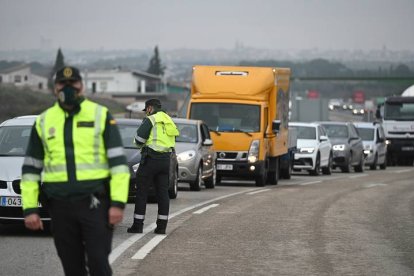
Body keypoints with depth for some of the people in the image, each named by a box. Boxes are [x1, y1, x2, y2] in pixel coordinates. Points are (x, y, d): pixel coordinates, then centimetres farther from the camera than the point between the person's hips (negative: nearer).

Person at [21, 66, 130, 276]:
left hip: (95, 203, -3)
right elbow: (31, 168, 13)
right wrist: (29, 208, 5)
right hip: (60, 206, 3)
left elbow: (118, 162, -2)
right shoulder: (43, 122, 11)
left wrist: (118, 203, -11)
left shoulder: (101, 116, 2)